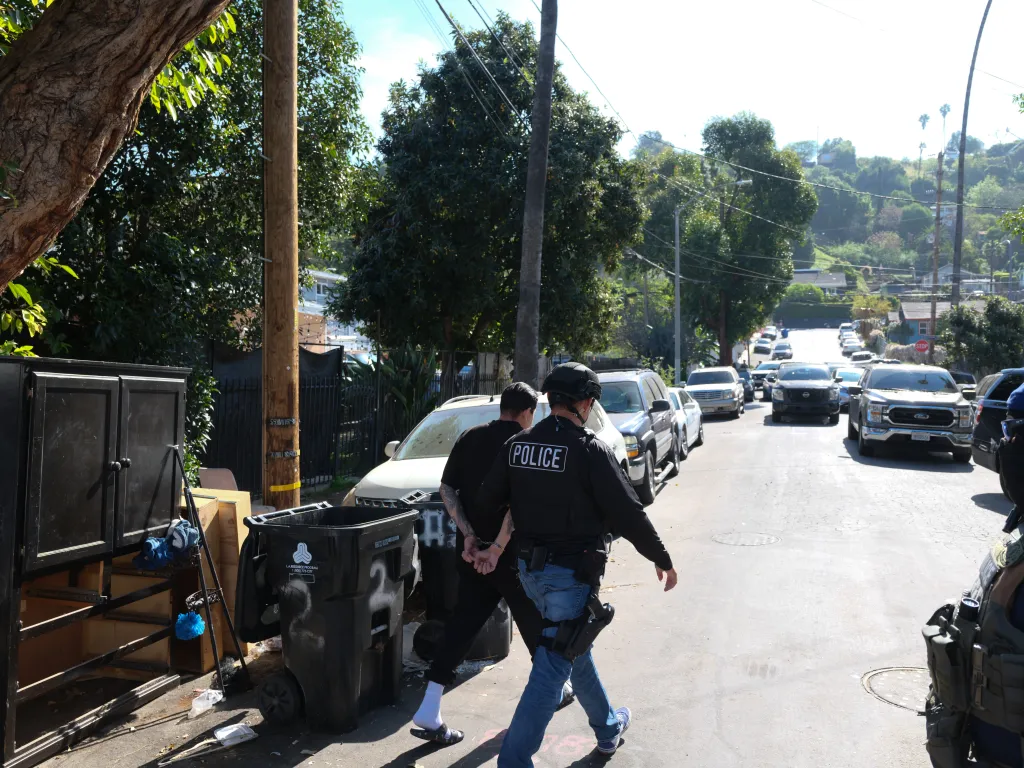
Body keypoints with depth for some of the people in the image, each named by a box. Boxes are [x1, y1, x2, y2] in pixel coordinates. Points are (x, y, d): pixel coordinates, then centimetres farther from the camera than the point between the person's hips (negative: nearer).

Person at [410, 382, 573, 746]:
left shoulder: (469, 438, 6)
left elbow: (447, 490, 1)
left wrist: (469, 535, -4)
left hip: (472, 549, 5)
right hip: (512, 552, -4)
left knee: (461, 624, 8)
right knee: (534, 620, 16)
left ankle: (429, 711, 4)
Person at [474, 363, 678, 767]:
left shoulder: (517, 445, 1)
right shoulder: (590, 450, -17)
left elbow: (487, 501, 6)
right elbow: (627, 515, -16)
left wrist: (493, 546, 23)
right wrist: (662, 560, -4)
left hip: (530, 568, 8)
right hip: (571, 573, -7)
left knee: (575, 650, 24)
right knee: (552, 667, -2)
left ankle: (607, 728, 43)